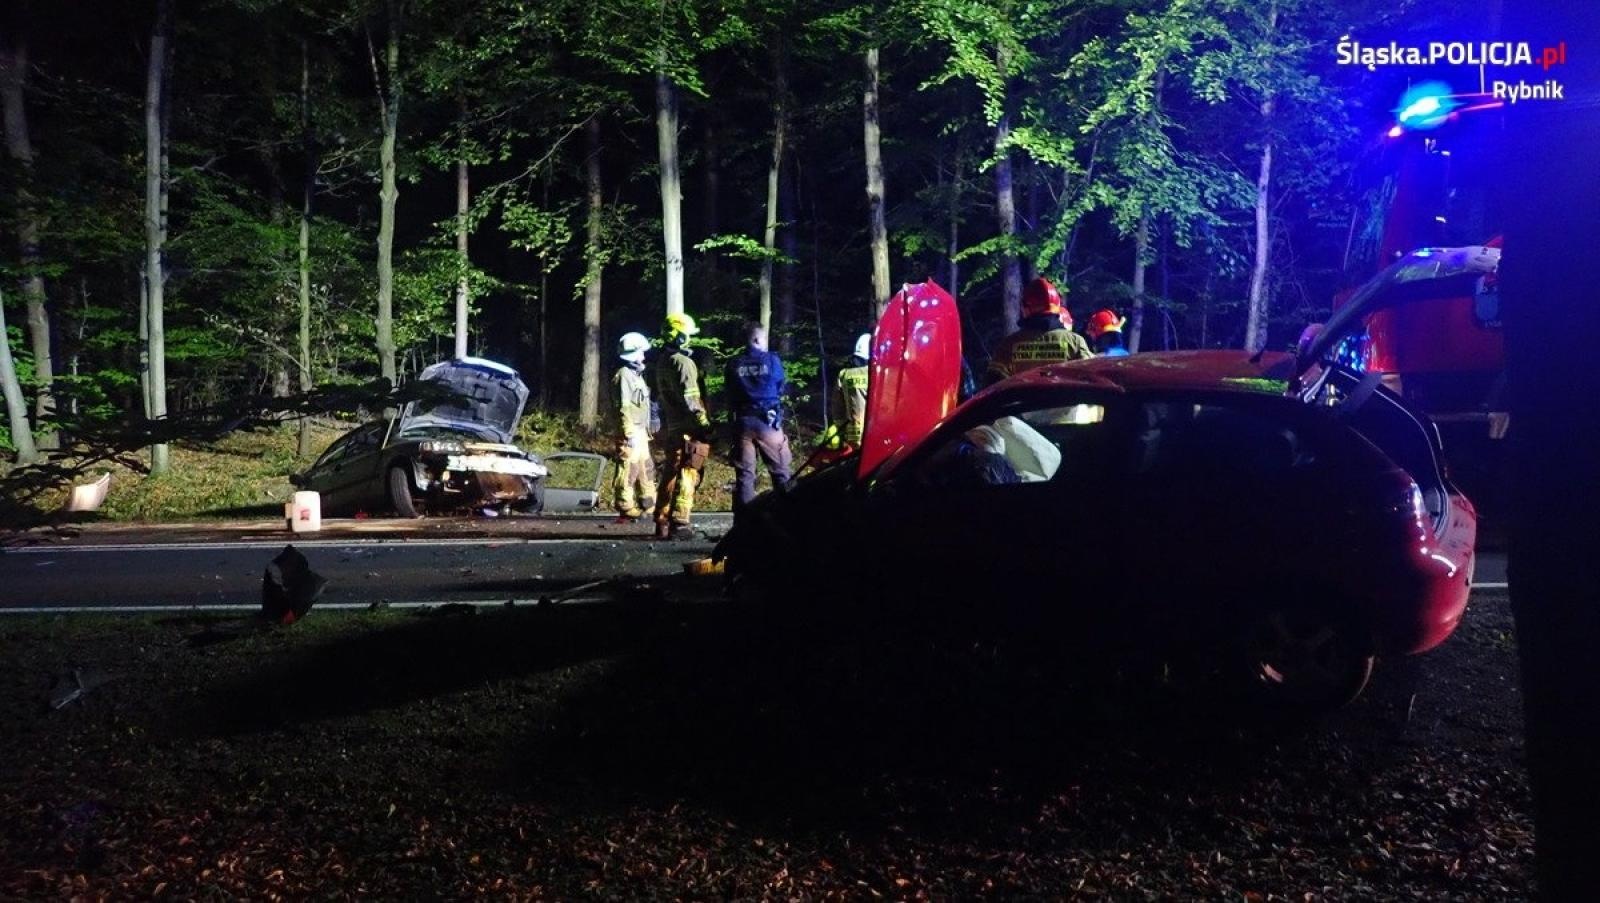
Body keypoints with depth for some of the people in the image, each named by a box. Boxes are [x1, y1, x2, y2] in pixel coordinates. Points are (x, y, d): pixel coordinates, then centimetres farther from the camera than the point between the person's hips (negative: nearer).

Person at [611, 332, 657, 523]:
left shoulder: (637, 374, 20)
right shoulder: (624, 375, -11)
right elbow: (624, 407, -18)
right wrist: (630, 433, -22)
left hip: (640, 432, 10)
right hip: (631, 433, -10)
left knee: (645, 469, 16)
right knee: (628, 471, -7)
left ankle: (646, 504, 25)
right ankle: (626, 511, -3)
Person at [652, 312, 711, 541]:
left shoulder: (661, 362, 15)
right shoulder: (683, 362, -14)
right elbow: (690, 398, -20)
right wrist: (704, 422, -18)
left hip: (668, 428, 9)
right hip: (686, 429, -9)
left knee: (669, 475, 14)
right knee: (686, 476, -6)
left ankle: (662, 522, 19)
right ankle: (679, 524, -8)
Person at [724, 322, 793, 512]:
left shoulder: (733, 365, 3)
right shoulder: (771, 360, -3)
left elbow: (730, 396, 8)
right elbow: (781, 390, 7)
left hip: (742, 423, 3)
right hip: (768, 423, -3)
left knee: (744, 474, 6)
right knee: (780, 473, 5)